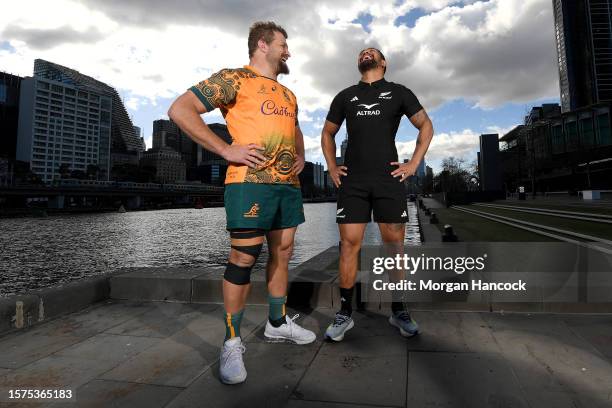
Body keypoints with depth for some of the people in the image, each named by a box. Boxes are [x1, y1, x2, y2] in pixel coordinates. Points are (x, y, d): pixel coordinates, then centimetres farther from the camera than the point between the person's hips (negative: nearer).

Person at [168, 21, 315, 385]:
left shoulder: (288, 94, 22)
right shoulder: (234, 79, -1)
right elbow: (180, 110, -9)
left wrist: (301, 156, 17)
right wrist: (226, 150, -14)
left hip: (289, 184, 8)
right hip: (250, 182, -8)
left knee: (282, 253, 12)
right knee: (243, 258, -7)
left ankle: (278, 323, 28)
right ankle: (232, 342, 7)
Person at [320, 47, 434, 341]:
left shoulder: (399, 93, 13)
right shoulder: (345, 96, 17)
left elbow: (426, 125, 15)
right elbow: (327, 133, 24)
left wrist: (413, 164, 3)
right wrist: (331, 167, 11)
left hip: (389, 178, 0)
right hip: (352, 181, 1)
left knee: (394, 244, 1)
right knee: (349, 244, -4)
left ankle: (398, 312, 16)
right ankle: (345, 314, 7)